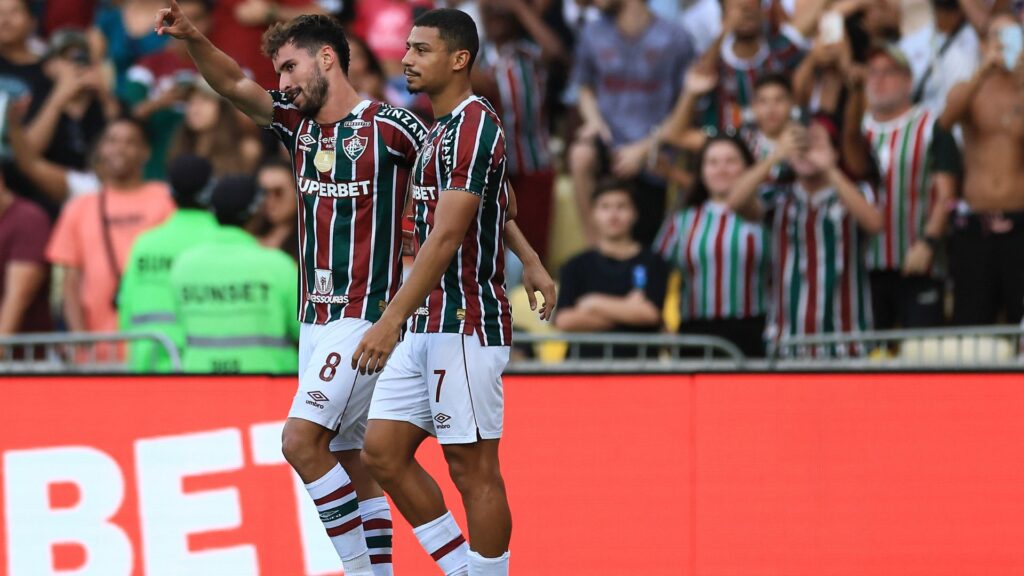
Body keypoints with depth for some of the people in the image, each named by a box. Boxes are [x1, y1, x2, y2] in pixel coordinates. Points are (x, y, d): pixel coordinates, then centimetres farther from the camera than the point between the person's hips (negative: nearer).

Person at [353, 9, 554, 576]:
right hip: (427, 326, 10)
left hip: (465, 326, -10)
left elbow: (446, 238, -23)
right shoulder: (442, 129, 17)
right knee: (383, 454, 7)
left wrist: (392, 320, -28)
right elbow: (500, 205, 30)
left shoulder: (472, 127, -15)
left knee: (473, 469, -4)